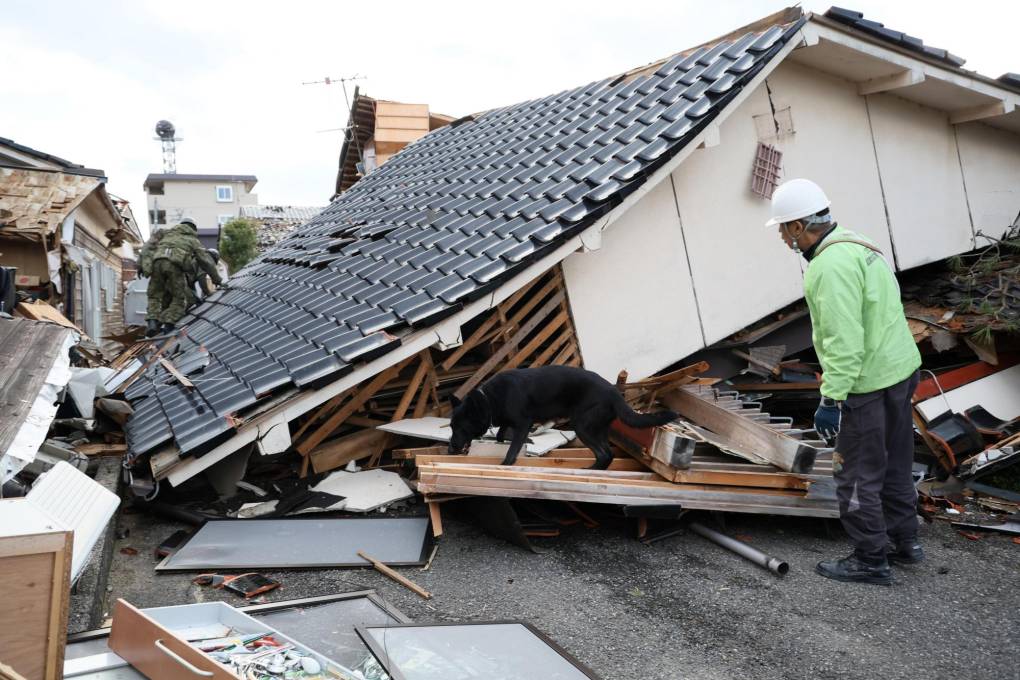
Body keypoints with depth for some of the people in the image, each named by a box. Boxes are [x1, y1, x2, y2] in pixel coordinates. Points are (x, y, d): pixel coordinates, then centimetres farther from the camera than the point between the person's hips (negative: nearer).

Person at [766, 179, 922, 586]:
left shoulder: (831, 266, -22)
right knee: (894, 465, 22)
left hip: (867, 384, -10)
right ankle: (903, 541, 36)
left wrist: (831, 398, -24)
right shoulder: (856, 245, 10)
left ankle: (870, 560, 16)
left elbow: (844, 340, -27)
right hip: (900, 369, 10)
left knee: (857, 475, 4)